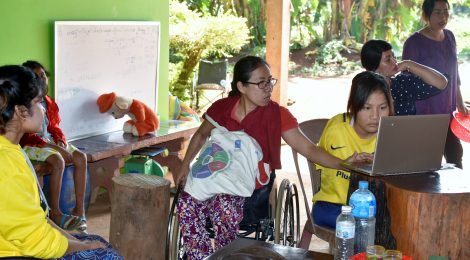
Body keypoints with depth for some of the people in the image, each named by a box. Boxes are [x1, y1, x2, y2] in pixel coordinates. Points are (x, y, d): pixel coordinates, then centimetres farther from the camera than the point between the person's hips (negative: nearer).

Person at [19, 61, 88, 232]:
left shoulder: (48, 103, 9)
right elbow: (27, 136, -19)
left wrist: (60, 141, -6)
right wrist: (55, 147, -21)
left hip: (49, 141, 8)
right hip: (30, 145, -8)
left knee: (80, 158, -12)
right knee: (58, 160, -34)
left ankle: (80, 208, -12)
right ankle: (55, 213, -26)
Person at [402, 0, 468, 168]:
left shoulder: (449, 37, 9)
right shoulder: (414, 42, -10)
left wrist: (460, 104, 18)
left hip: (447, 111, 6)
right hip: (424, 114, -6)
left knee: (455, 155, 9)